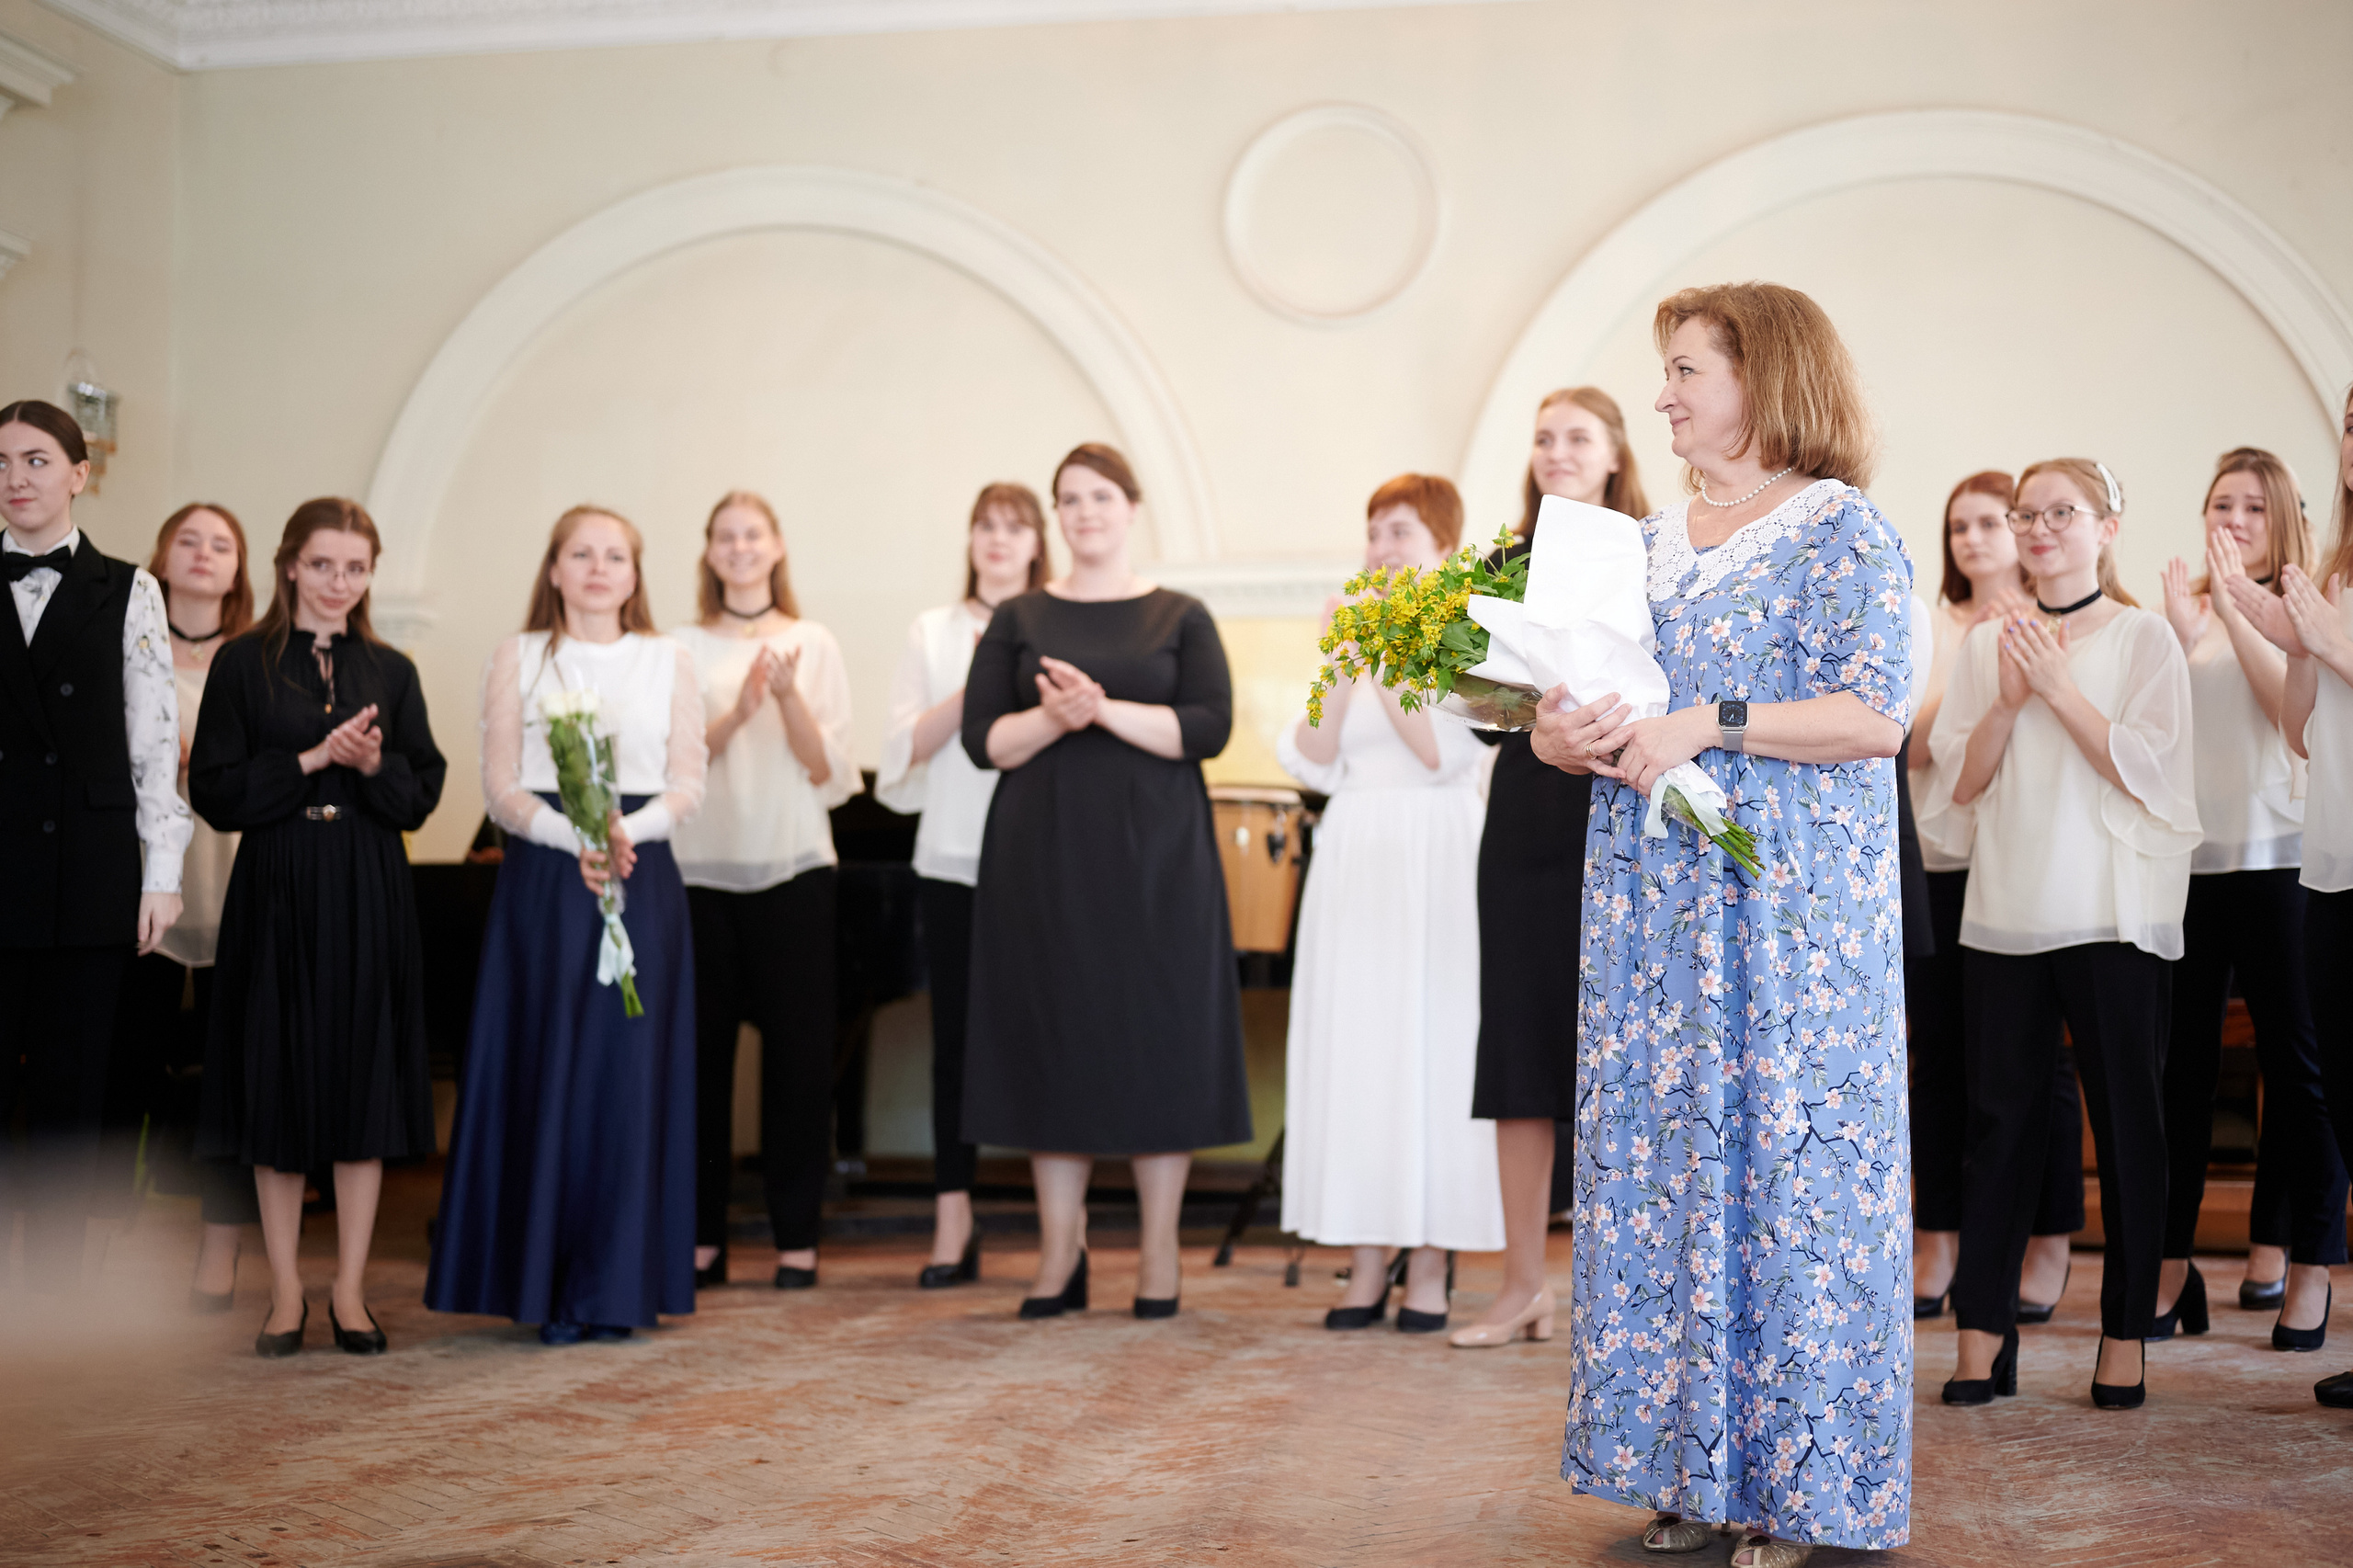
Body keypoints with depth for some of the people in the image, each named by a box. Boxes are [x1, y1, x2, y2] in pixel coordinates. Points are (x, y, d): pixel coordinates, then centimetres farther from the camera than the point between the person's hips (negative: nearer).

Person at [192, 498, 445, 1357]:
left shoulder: (390, 671, 9)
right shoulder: (243, 664, 2)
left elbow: (422, 794, 7)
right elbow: (214, 789, -4)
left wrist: (375, 764, -13)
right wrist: (312, 760, -13)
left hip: (370, 897, 2)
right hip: (276, 892, -2)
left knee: (364, 1082, 2)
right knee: (277, 1083, 2)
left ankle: (350, 1292, 11)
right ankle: (286, 1293, 13)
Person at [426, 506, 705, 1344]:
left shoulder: (668, 662, 11)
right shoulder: (519, 659, 9)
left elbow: (688, 783, 4)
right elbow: (501, 788, 1)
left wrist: (628, 831, -15)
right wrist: (575, 839, -16)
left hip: (643, 877, 1)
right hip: (543, 876, -1)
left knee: (631, 1069, -1)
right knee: (546, 1069, -2)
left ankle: (619, 1284, 6)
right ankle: (548, 1284, 5)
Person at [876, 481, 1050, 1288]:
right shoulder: (933, 632, 13)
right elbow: (905, 750, 4)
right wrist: (972, 692, -9)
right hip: (954, 858, 2)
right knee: (957, 1033, 4)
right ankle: (953, 1219, 11)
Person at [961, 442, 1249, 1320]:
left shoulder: (1180, 618, 7)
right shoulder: (1019, 620, 10)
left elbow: (1209, 726, -6)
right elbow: (983, 739, 3)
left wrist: (1106, 709, -17)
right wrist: (1053, 717, -16)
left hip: (1155, 858, -1)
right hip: (1043, 858, 1)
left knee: (1158, 1036, -2)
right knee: (1052, 1039, 1)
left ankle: (1159, 1250, 6)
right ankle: (1060, 1249, 9)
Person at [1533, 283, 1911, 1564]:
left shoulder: (1842, 533, -2)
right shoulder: (1645, 543, 17)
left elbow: (1877, 716, -13)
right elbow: (1566, 708, 17)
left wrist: (1711, 723, -19)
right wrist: (1564, 731, -5)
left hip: (1791, 915, -6)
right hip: (1651, 916, 6)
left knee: (1779, 1162, -5)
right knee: (1657, 1164, 5)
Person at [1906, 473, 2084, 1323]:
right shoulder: (1932, 630, 11)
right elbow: (1912, 742, 1)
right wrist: (1972, 671, -11)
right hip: (1938, 866, 3)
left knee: (2037, 1056, 0)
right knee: (1939, 1056, 5)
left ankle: (2047, 1248, 11)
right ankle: (1936, 1246, 14)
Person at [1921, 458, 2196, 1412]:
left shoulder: (2143, 638, 1)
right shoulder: (1987, 644, 11)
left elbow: (2145, 772, -10)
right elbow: (1961, 784, 6)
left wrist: (2058, 685, -12)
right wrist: (2008, 700, -9)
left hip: (2115, 919, -3)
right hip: (2007, 917, 3)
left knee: (2126, 1120, 3)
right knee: (2000, 1117, 5)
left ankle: (2127, 1333, 12)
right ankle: (1983, 1331, 10)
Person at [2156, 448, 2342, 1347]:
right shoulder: (2178, 611, 10)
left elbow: (2299, 709, -13)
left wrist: (2236, 612, -17)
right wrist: (2181, 635, -12)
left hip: (2277, 859, -2)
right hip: (2184, 859, 2)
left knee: (2295, 1065, 1)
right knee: (2178, 1065, 4)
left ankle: (2299, 1264, 10)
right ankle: (2170, 1264, 11)